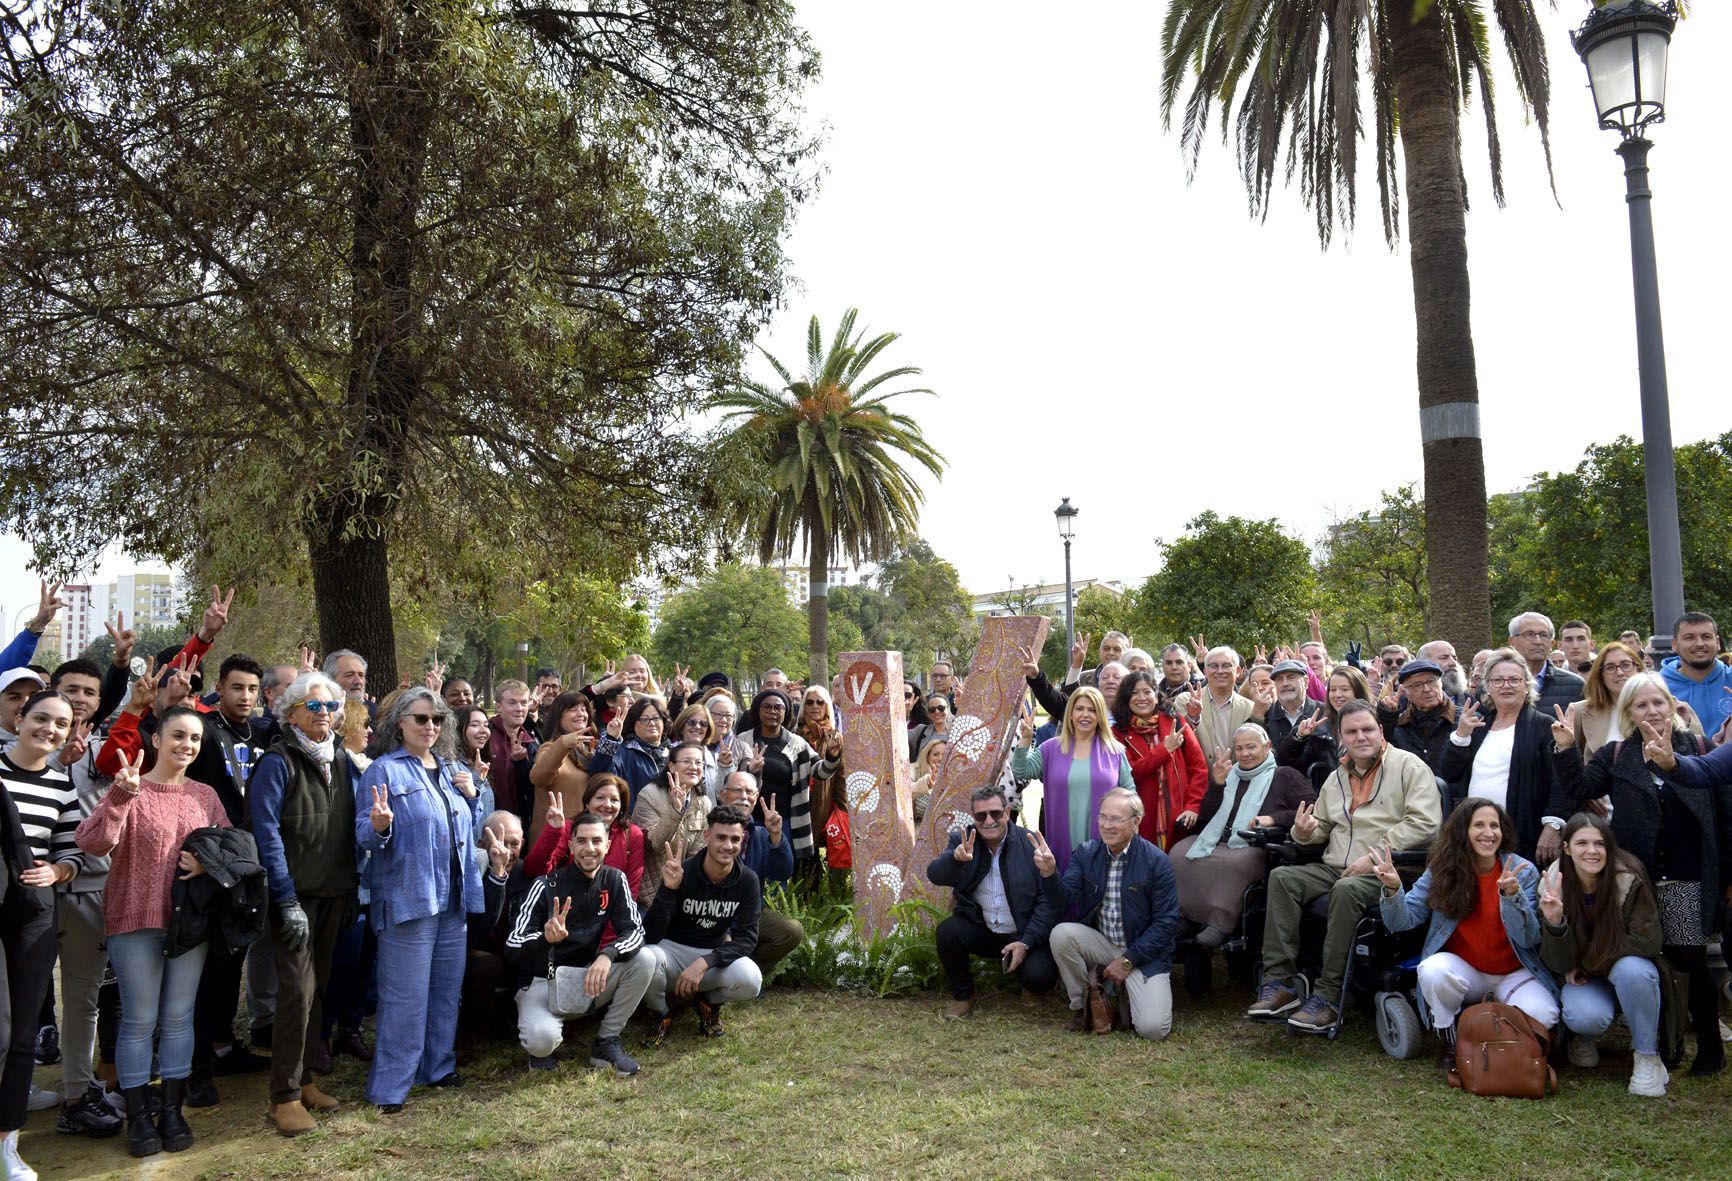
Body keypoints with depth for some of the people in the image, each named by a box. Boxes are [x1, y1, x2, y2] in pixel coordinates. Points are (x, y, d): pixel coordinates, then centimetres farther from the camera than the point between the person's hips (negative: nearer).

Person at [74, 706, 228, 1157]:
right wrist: (121, 795, -37)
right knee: (139, 1021, 3)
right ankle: (138, 1116, 17)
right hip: (136, 921, -4)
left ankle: (172, 1111, 21)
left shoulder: (205, 796, 6)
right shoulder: (129, 790, -7)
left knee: (178, 1018, 10)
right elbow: (93, 842, -22)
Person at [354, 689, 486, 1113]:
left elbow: (471, 828, 20)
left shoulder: (452, 770, 14)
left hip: (455, 897, 7)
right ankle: (389, 1086, 7)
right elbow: (365, 837, -10)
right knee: (405, 996, -4)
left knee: (447, 988, 14)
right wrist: (380, 826, -31)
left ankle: (438, 1066, 29)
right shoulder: (384, 770, -6)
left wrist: (472, 795, 2)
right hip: (408, 898, -7)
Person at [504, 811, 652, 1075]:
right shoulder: (547, 886, -13)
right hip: (543, 982, -4)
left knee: (645, 960, -21)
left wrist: (607, 955, -32)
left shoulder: (614, 880, -2)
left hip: (587, 979, 4)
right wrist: (546, 938, -39)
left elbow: (635, 930, -11)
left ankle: (606, 1042, -4)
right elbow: (512, 947, -17)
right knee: (542, 1039, -34)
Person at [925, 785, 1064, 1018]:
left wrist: (1026, 942, -18)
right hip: (979, 928, 2)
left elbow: (1049, 902, -9)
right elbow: (934, 875, -16)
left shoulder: (1031, 843, -8)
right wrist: (956, 857, -38)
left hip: (1021, 934, -2)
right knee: (946, 932, -26)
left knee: (1040, 978, -26)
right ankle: (962, 995, 1)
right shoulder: (962, 840, -1)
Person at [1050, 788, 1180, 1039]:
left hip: (1143, 952, -3)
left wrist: (1127, 961, -13)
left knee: (1152, 1028, -21)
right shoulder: (1086, 853, -1)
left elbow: (1166, 922, -11)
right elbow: (1065, 899, -10)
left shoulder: (1156, 862, -12)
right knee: (1061, 934, -26)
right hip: (1100, 943, 3)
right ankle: (1080, 1006, -3)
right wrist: (1049, 872, -31)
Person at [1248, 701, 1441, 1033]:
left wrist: (1376, 856, -17)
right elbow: (1322, 828, 27)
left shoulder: (1408, 766, 1)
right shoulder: (1337, 778, 21)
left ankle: (1329, 996, -30)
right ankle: (1279, 981, -21)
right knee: (1282, 877, -18)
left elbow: (1425, 822, -12)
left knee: (1347, 890, -37)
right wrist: (1304, 832, 1)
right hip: (1334, 869, 6)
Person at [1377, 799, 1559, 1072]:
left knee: (1541, 1014, -29)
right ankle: (1451, 1047, -6)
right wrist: (1393, 888, -33)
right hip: (1464, 970, 0)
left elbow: (1529, 939, -15)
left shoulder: (1523, 871, -8)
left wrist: (1512, 895, -33)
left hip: (1514, 974, 0)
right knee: (1433, 970, -33)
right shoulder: (1443, 870, -7)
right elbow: (1403, 921, -12)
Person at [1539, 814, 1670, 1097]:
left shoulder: (1629, 880, -21)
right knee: (1585, 1017, -32)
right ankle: (1583, 1036, 8)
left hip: (1631, 973, 0)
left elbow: (1647, 941, -18)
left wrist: (1587, 963, -15)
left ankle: (1647, 1055, -11)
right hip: (1584, 981, 0)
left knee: (1631, 968, -35)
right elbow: (1559, 964, -15)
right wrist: (1553, 922, -35)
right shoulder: (1554, 886, -15)